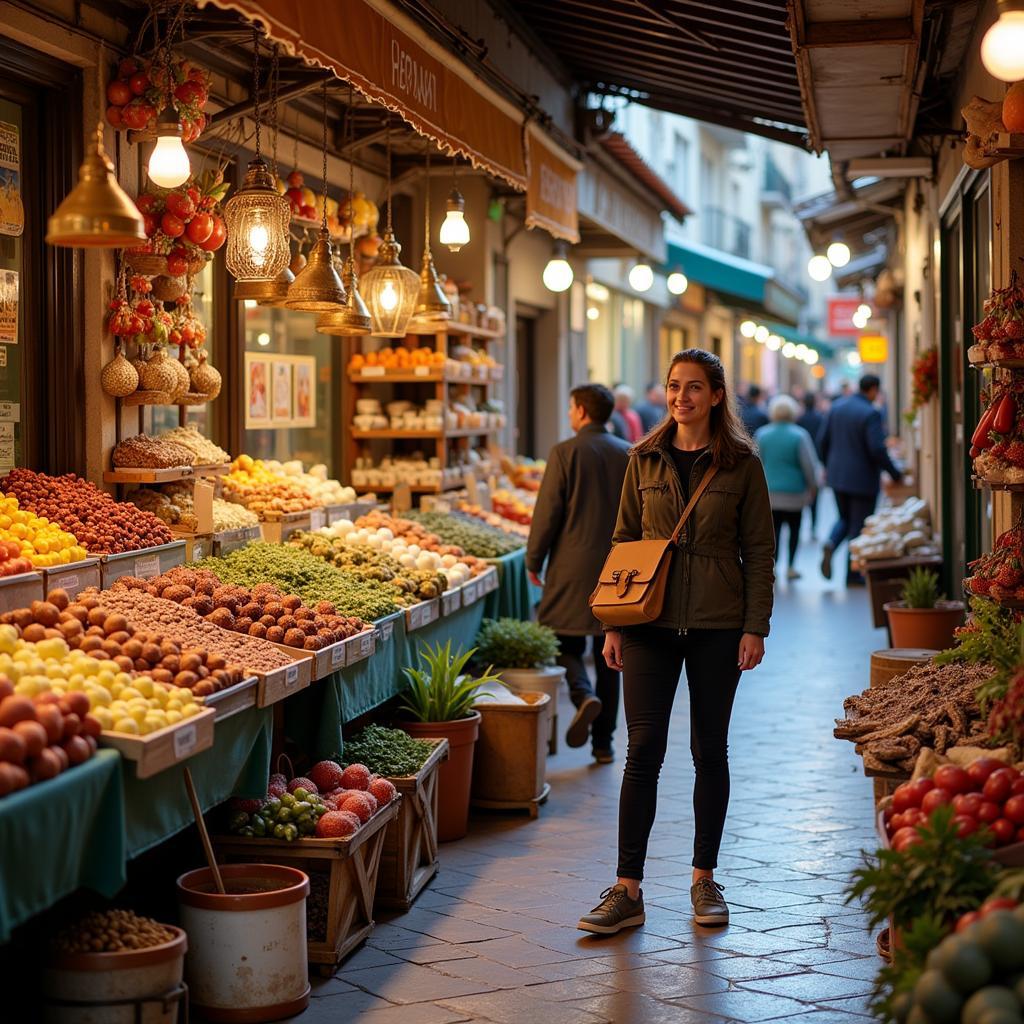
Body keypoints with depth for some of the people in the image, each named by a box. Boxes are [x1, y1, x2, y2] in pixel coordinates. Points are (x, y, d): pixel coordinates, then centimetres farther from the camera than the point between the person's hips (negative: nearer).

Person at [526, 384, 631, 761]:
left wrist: (534, 560, 2)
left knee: (567, 644, 8)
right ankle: (603, 742, 14)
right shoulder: (630, 455, 5)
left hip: (573, 566, -4)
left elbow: (547, 512, -9)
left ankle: (584, 695, -21)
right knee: (609, 656, 10)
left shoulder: (565, 453, -8)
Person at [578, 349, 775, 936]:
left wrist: (755, 627, -6)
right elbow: (623, 542, 9)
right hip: (651, 623, 1)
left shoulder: (741, 465, 0)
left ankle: (705, 879, 21)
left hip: (717, 625, -1)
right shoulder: (646, 461, 6)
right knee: (644, 751, -4)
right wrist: (614, 623, 2)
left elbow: (758, 551, 1)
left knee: (710, 750, 8)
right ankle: (628, 892, -2)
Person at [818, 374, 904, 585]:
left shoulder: (837, 406, 3)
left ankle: (830, 544, -7)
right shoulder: (871, 414, -17)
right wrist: (895, 473, -9)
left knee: (845, 518, 23)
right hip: (863, 478, -6)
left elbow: (823, 440, 6)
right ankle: (853, 575, 9)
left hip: (837, 475, 6)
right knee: (859, 526, 6)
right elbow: (877, 449, -22)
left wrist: (827, 465, 22)